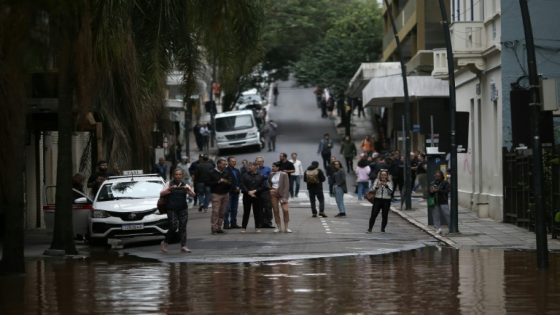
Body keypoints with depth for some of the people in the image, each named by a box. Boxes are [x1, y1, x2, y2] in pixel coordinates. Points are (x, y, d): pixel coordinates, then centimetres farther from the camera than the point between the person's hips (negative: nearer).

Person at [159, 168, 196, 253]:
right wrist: (169, 189, -19)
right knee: (173, 227, -11)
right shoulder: (169, 184, 5)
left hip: (183, 209, 3)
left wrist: (188, 190, -18)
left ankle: (183, 246, -2)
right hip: (171, 209, -3)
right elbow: (161, 194, -4)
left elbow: (193, 194, 1)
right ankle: (164, 243, 7)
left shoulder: (185, 185, 10)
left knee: (183, 227, -3)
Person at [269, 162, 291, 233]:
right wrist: (270, 189, 3)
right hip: (273, 194, 5)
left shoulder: (283, 175, -7)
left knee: (285, 210, -14)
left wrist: (285, 197, -16)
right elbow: (269, 183, 23)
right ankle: (278, 227, 13)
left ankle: (286, 227, -4)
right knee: (275, 210, 4)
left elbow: (286, 186, -10)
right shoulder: (271, 174, 8)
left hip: (282, 194, -5)